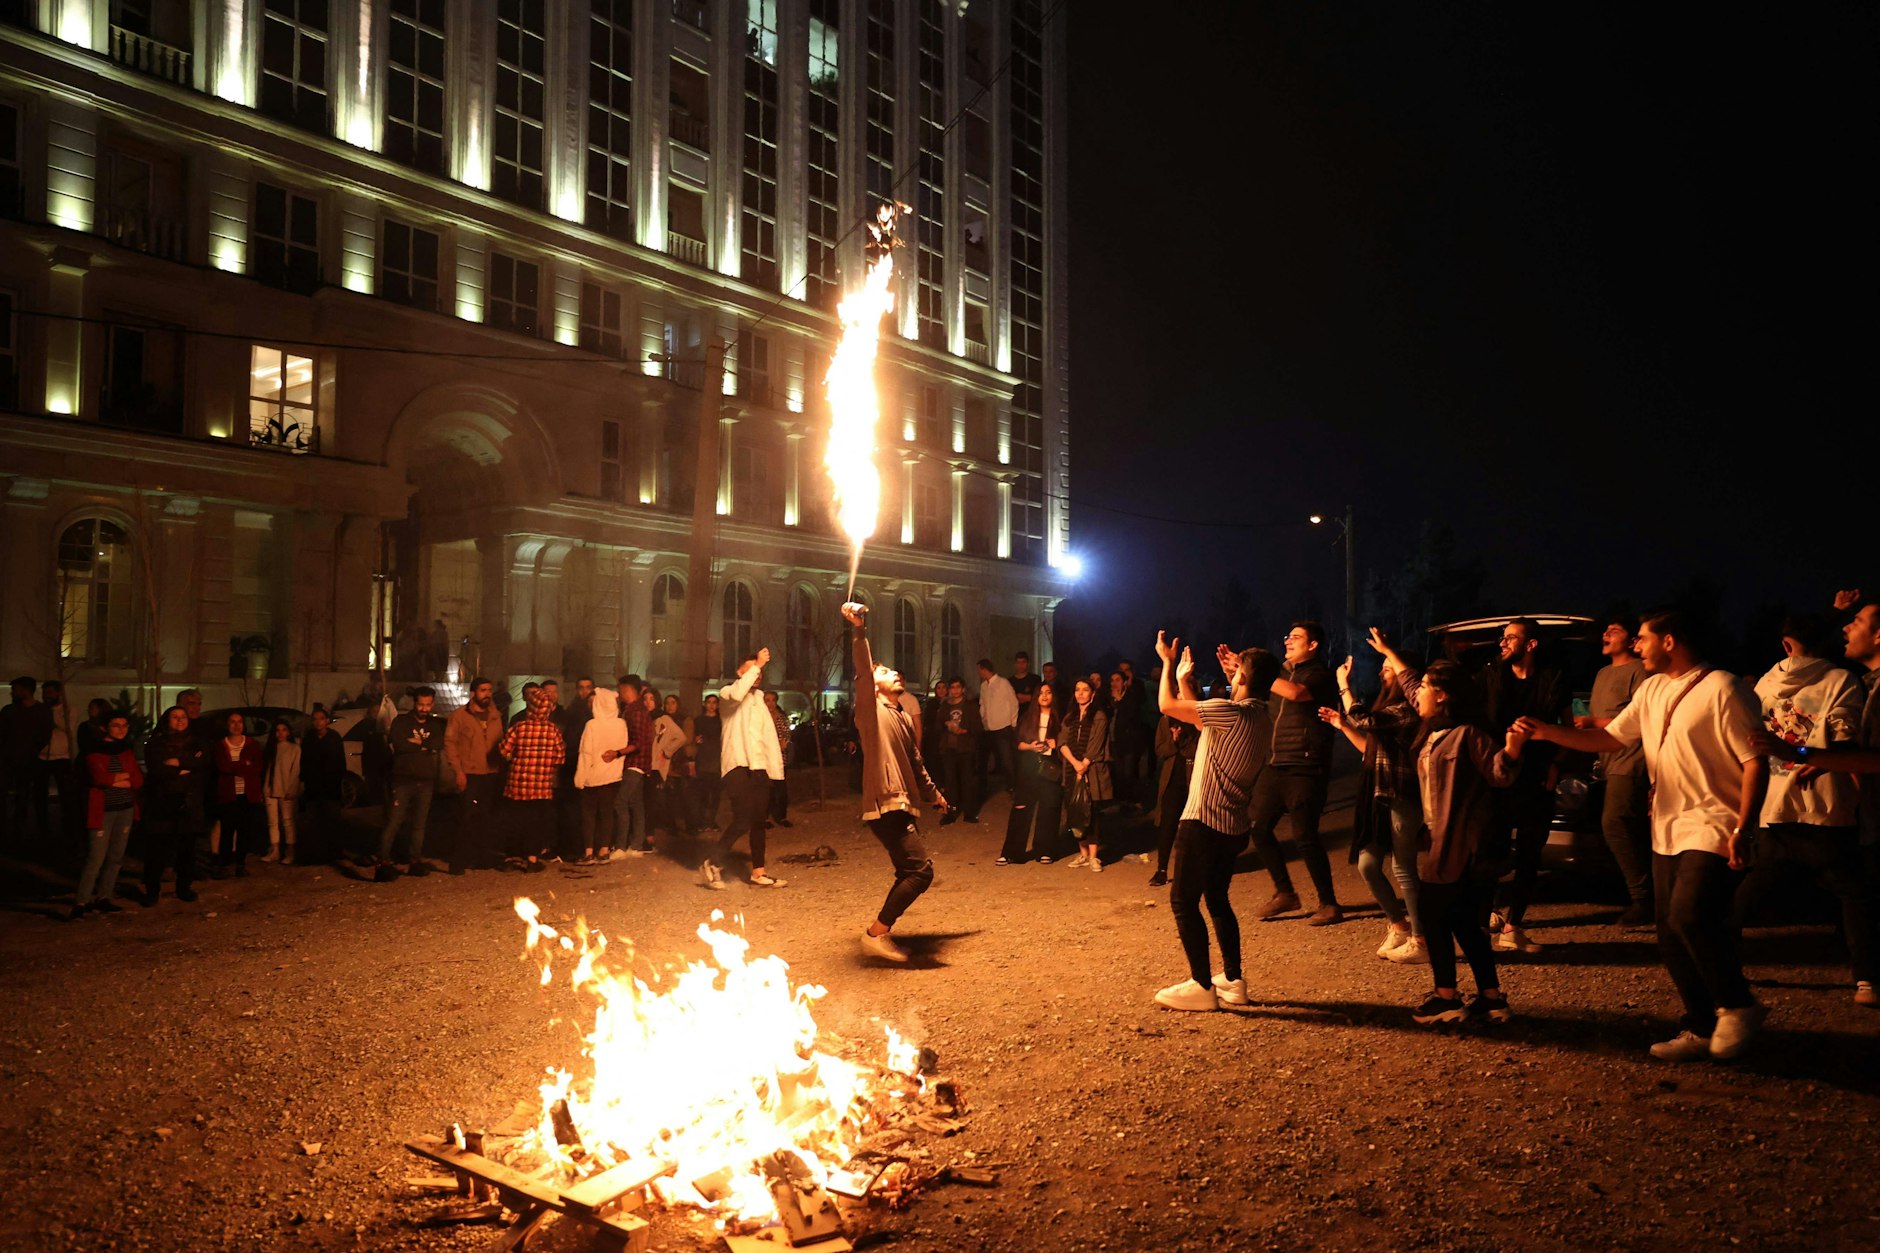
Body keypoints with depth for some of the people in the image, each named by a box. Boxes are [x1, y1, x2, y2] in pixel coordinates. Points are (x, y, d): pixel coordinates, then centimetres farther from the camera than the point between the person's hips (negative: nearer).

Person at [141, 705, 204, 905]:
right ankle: (152, 890, 6)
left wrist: (179, 762, -15)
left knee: (187, 847, 6)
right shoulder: (155, 744, 2)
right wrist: (188, 766, -9)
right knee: (157, 847, -4)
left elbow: (204, 763, -6)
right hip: (161, 803, -3)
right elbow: (156, 769, -13)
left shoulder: (195, 743, 12)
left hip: (189, 803, 3)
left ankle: (184, 887, 17)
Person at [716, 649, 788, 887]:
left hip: (760, 767, 7)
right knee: (742, 822, -16)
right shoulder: (727, 693, 1)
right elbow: (736, 694, -25)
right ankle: (713, 865, -4)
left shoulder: (758, 699, 23)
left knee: (758, 821, 8)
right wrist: (756, 665, -20)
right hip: (738, 765, -7)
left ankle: (758, 872, 14)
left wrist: (774, 767, 9)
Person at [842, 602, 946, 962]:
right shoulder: (872, 710, -4)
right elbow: (862, 673, -23)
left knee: (909, 873, 10)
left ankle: (883, 933, 19)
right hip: (885, 804, -9)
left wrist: (933, 794, 43)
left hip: (905, 805, 9)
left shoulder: (903, 717, 20)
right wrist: (859, 631, -38)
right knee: (920, 869, -16)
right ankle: (876, 933, -9)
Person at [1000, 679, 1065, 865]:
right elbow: (1019, 743, 10)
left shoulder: (1060, 718, 5)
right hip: (1030, 767, 1)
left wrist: (1055, 744, -14)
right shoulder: (1027, 717, 12)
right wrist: (1031, 746, -9)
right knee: (1021, 809, -3)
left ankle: (1044, 852, 11)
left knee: (1048, 810, 0)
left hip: (1051, 768, -1)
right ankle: (1011, 853, 0)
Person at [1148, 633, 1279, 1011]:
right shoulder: (1262, 720, 9)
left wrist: (1168, 662, 3)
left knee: (1183, 901, -1)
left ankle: (1201, 986, -1)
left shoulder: (1231, 713, -19)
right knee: (1217, 899, 20)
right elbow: (1200, 721, 20)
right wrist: (1183, 679, 26)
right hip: (1233, 825, 9)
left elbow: (1167, 705, -12)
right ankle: (1233, 980, 22)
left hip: (1203, 823, -9)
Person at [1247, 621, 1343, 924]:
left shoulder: (1320, 675, -6)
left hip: (1304, 770, -8)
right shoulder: (1283, 673, 18)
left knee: (1304, 836, -8)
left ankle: (1329, 904, 5)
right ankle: (1284, 893, 20)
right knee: (1258, 827, 5)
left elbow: (1295, 693, -28)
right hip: (1274, 766, 8)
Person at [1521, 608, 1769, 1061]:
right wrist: (1547, 732, 5)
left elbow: (1754, 761, -13)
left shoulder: (1722, 689, -11)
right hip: (1668, 831, 8)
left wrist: (1743, 828, -21)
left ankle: (1738, 1006, -4)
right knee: (1672, 938, 8)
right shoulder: (1651, 690, 13)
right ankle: (1702, 1029, 20)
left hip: (1713, 829, -8)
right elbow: (1610, 737, 16)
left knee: (1690, 915, -25)